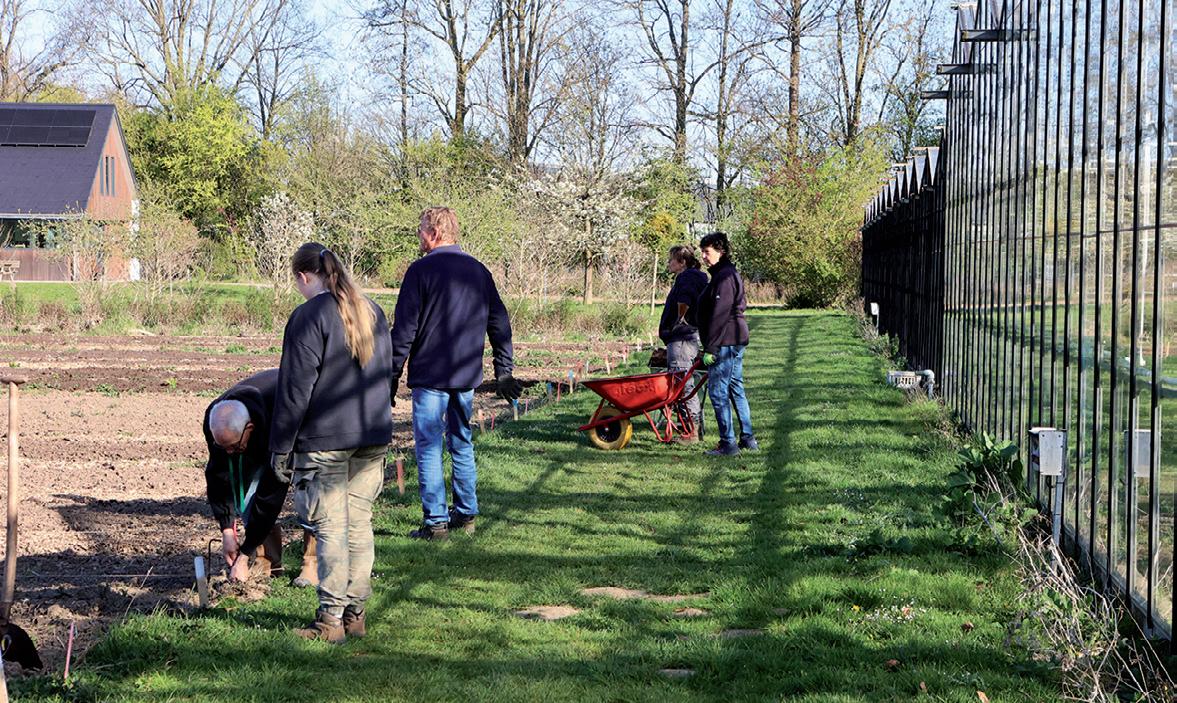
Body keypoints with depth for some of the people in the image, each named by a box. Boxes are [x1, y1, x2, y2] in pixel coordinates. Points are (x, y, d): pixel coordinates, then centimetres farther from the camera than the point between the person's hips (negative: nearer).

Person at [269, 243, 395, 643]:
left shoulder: (309, 317, -11)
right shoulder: (372, 311, 13)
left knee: (331, 528, -2)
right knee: (359, 524, 11)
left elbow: (295, 389, -12)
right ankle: (356, 614, 16)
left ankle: (331, 620, 2)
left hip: (325, 441, -7)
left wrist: (281, 448, -6)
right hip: (374, 437, 7)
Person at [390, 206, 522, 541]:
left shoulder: (421, 270, -9)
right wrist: (504, 371, 18)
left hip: (429, 375, -6)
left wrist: (392, 375, -5)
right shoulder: (479, 271, 10)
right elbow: (499, 324, 13)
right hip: (467, 376, 6)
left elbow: (404, 329, -10)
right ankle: (466, 515, 19)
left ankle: (435, 521, -2)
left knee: (429, 447, -1)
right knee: (462, 444, 16)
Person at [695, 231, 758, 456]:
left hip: (725, 342, -11)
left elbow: (719, 315, -20)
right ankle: (747, 438, 21)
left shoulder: (724, 276, -15)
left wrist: (710, 348, -20)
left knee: (718, 391, -7)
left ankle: (728, 443, -5)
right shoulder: (730, 274, 17)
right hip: (736, 340, 11)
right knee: (736, 389, 16)